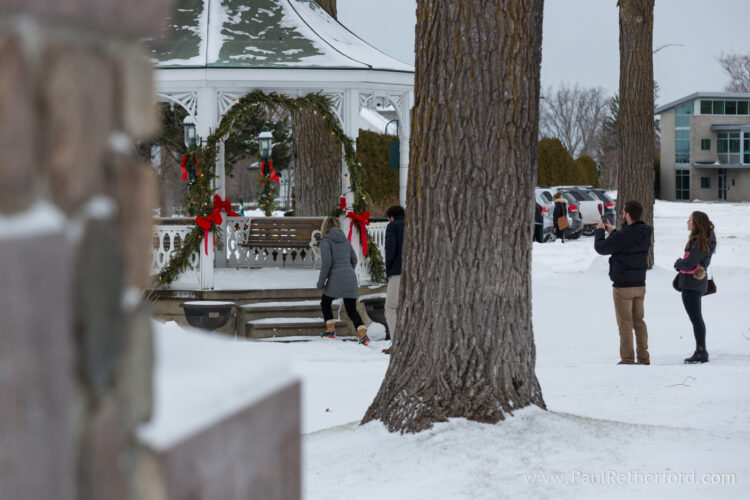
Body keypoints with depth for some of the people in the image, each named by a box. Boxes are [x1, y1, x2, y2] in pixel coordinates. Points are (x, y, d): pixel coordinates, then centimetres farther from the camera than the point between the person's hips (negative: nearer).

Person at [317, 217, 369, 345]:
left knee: (325, 303, 20)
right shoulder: (345, 240, 15)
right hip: (351, 278, 5)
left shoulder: (326, 241, -3)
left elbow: (326, 262, -14)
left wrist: (321, 281, -8)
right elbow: (354, 260, 20)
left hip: (335, 279, -5)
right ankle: (363, 334, -12)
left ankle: (330, 330, 15)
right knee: (352, 310, 6)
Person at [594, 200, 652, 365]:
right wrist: (612, 231, 21)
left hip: (623, 286, -7)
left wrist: (599, 231, 6)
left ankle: (627, 359, 2)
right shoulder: (645, 234, 1)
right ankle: (644, 358, 15)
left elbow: (600, 248, -11)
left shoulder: (622, 236, -22)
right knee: (638, 321, 14)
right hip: (640, 284, 7)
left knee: (625, 323, 0)